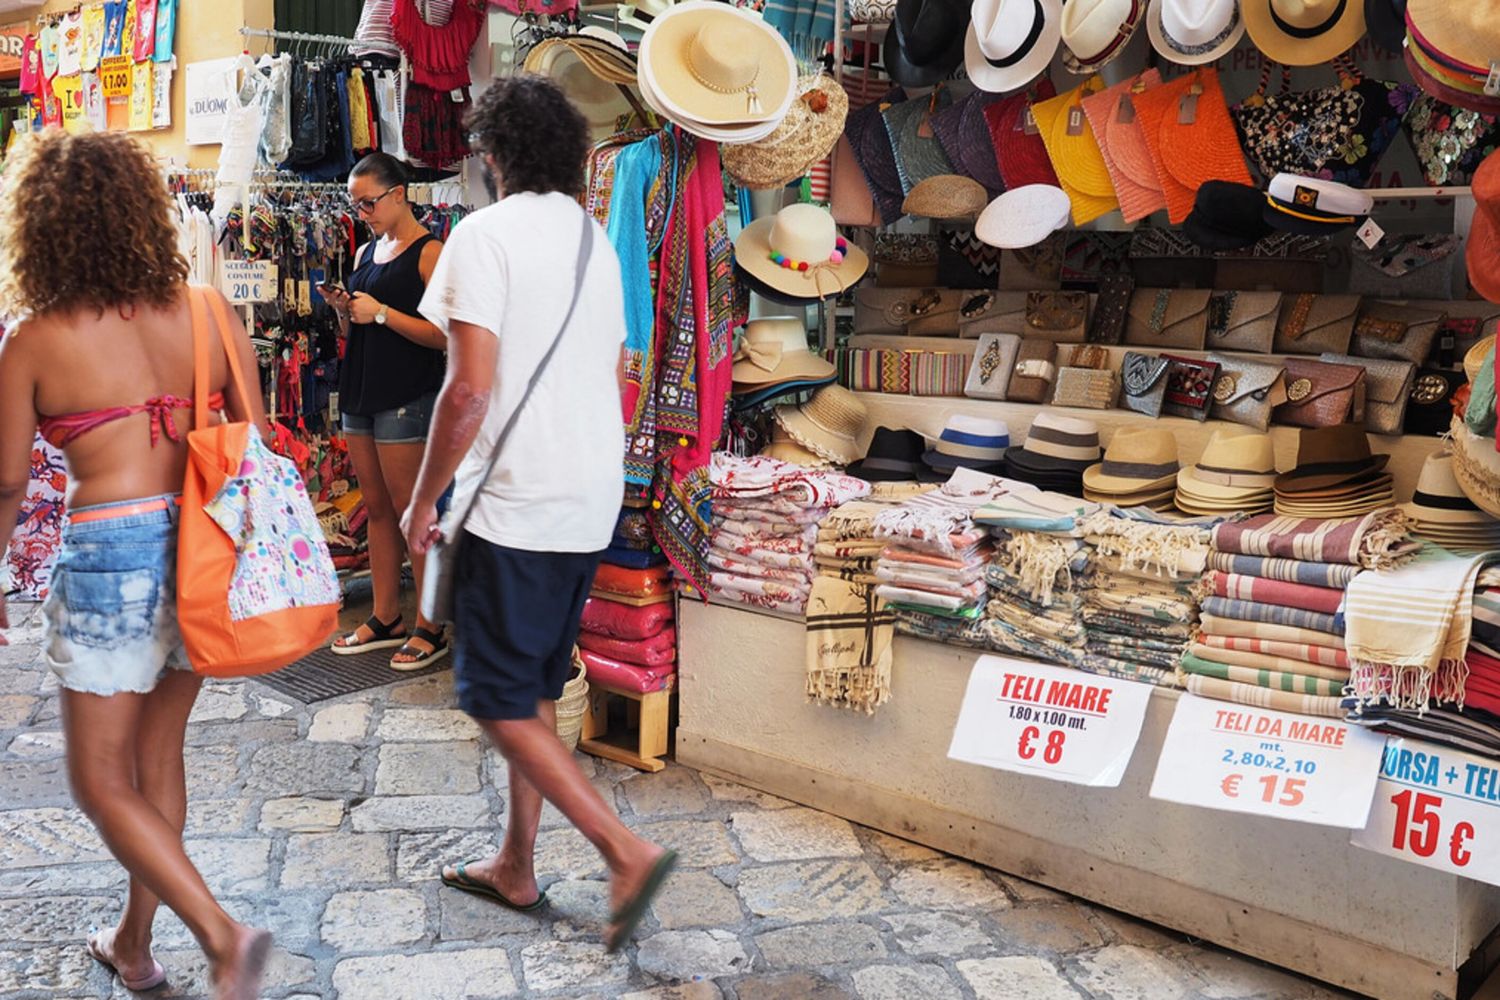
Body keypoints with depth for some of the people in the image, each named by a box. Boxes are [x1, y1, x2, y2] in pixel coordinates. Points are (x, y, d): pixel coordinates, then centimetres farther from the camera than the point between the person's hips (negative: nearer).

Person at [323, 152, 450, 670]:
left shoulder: (429, 252, -8)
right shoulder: (366, 252, 16)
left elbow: (446, 335, -16)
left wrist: (381, 312, -18)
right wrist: (343, 309, 1)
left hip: (407, 397, -8)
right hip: (360, 394, 8)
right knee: (377, 509, 12)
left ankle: (430, 629, 4)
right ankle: (385, 620, 21)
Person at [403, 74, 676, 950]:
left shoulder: (487, 234, -11)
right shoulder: (596, 240, 12)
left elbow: (471, 389, -18)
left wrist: (424, 500, -8)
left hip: (514, 506, -8)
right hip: (591, 502, 8)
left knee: (500, 701, 2)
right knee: (537, 695, 17)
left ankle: (627, 852, -3)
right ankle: (516, 868, 28)